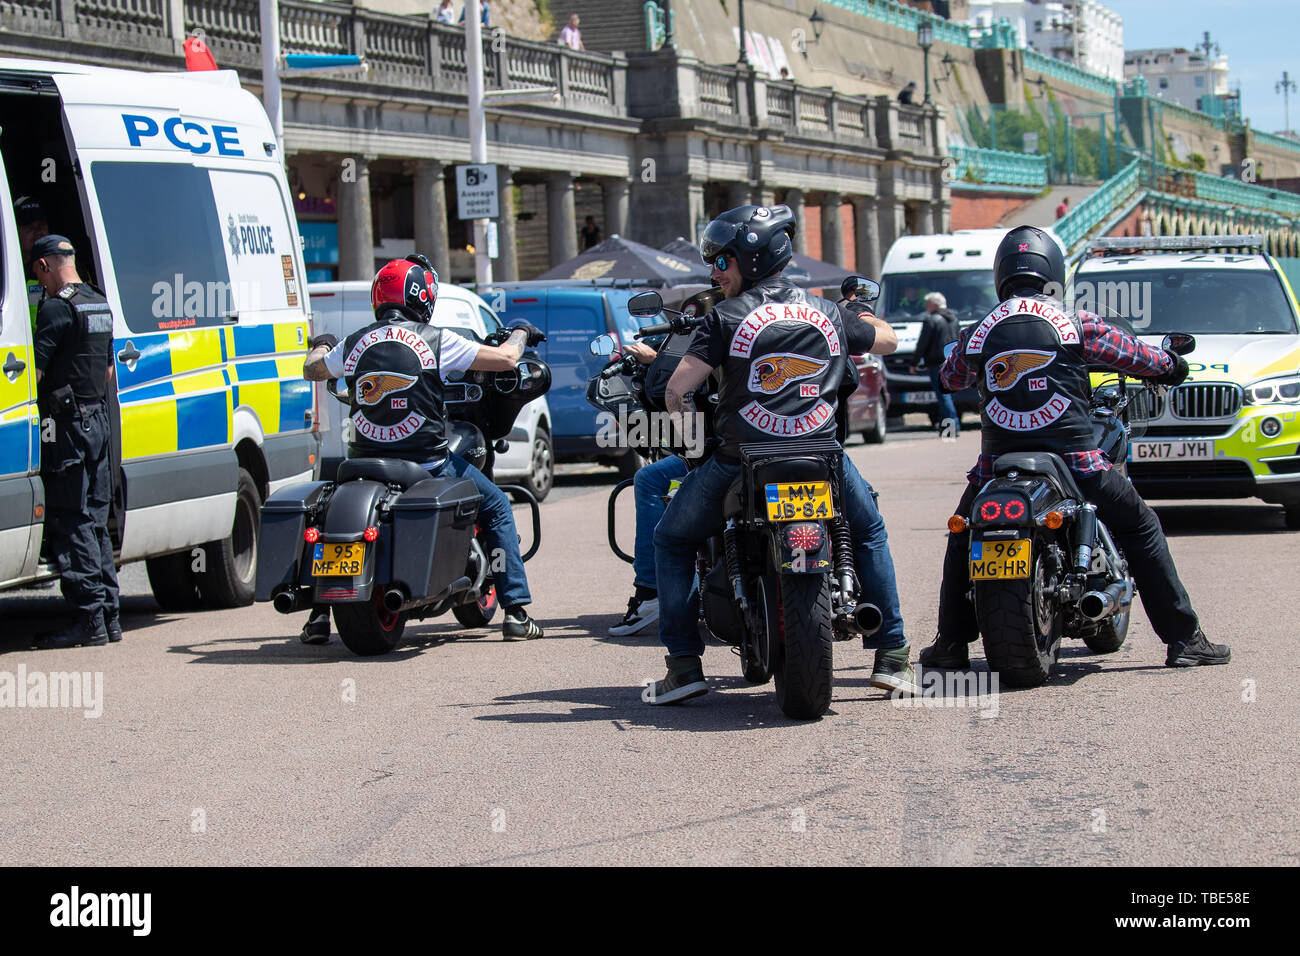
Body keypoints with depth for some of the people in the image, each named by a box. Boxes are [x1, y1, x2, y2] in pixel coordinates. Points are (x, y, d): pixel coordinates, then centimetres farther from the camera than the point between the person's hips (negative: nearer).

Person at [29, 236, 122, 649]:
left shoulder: (56, 308, -13)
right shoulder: (101, 305, 15)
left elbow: (35, 372, -17)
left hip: (66, 424, -9)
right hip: (99, 420, 9)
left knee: (70, 524, -6)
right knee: (95, 521, 12)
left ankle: (89, 617, -8)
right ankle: (108, 615, 13)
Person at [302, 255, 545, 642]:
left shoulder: (354, 343, 4)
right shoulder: (435, 340, -7)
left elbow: (311, 369, 22)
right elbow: (505, 359, -5)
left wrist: (322, 345, 46)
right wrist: (521, 333, 18)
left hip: (366, 460, 3)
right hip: (428, 462, -3)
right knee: (496, 507, 17)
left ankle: (319, 613, 18)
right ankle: (516, 612, 10)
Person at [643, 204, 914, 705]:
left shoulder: (725, 317, -1)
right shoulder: (827, 312, 11)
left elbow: (677, 390, -8)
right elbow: (888, 339, 29)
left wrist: (683, 411, 14)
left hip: (741, 461, -3)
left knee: (672, 541, 19)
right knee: (869, 532, 30)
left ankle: (684, 664, 9)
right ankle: (892, 655, 24)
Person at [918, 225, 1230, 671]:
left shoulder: (978, 333, 6)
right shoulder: (1077, 325, -2)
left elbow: (950, 377, 25)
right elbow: (1139, 357, 8)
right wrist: (1172, 364, 31)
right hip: (1073, 460, -2)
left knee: (963, 538, 27)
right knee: (1142, 528, 14)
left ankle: (950, 644, 24)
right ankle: (1183, 638, 10)